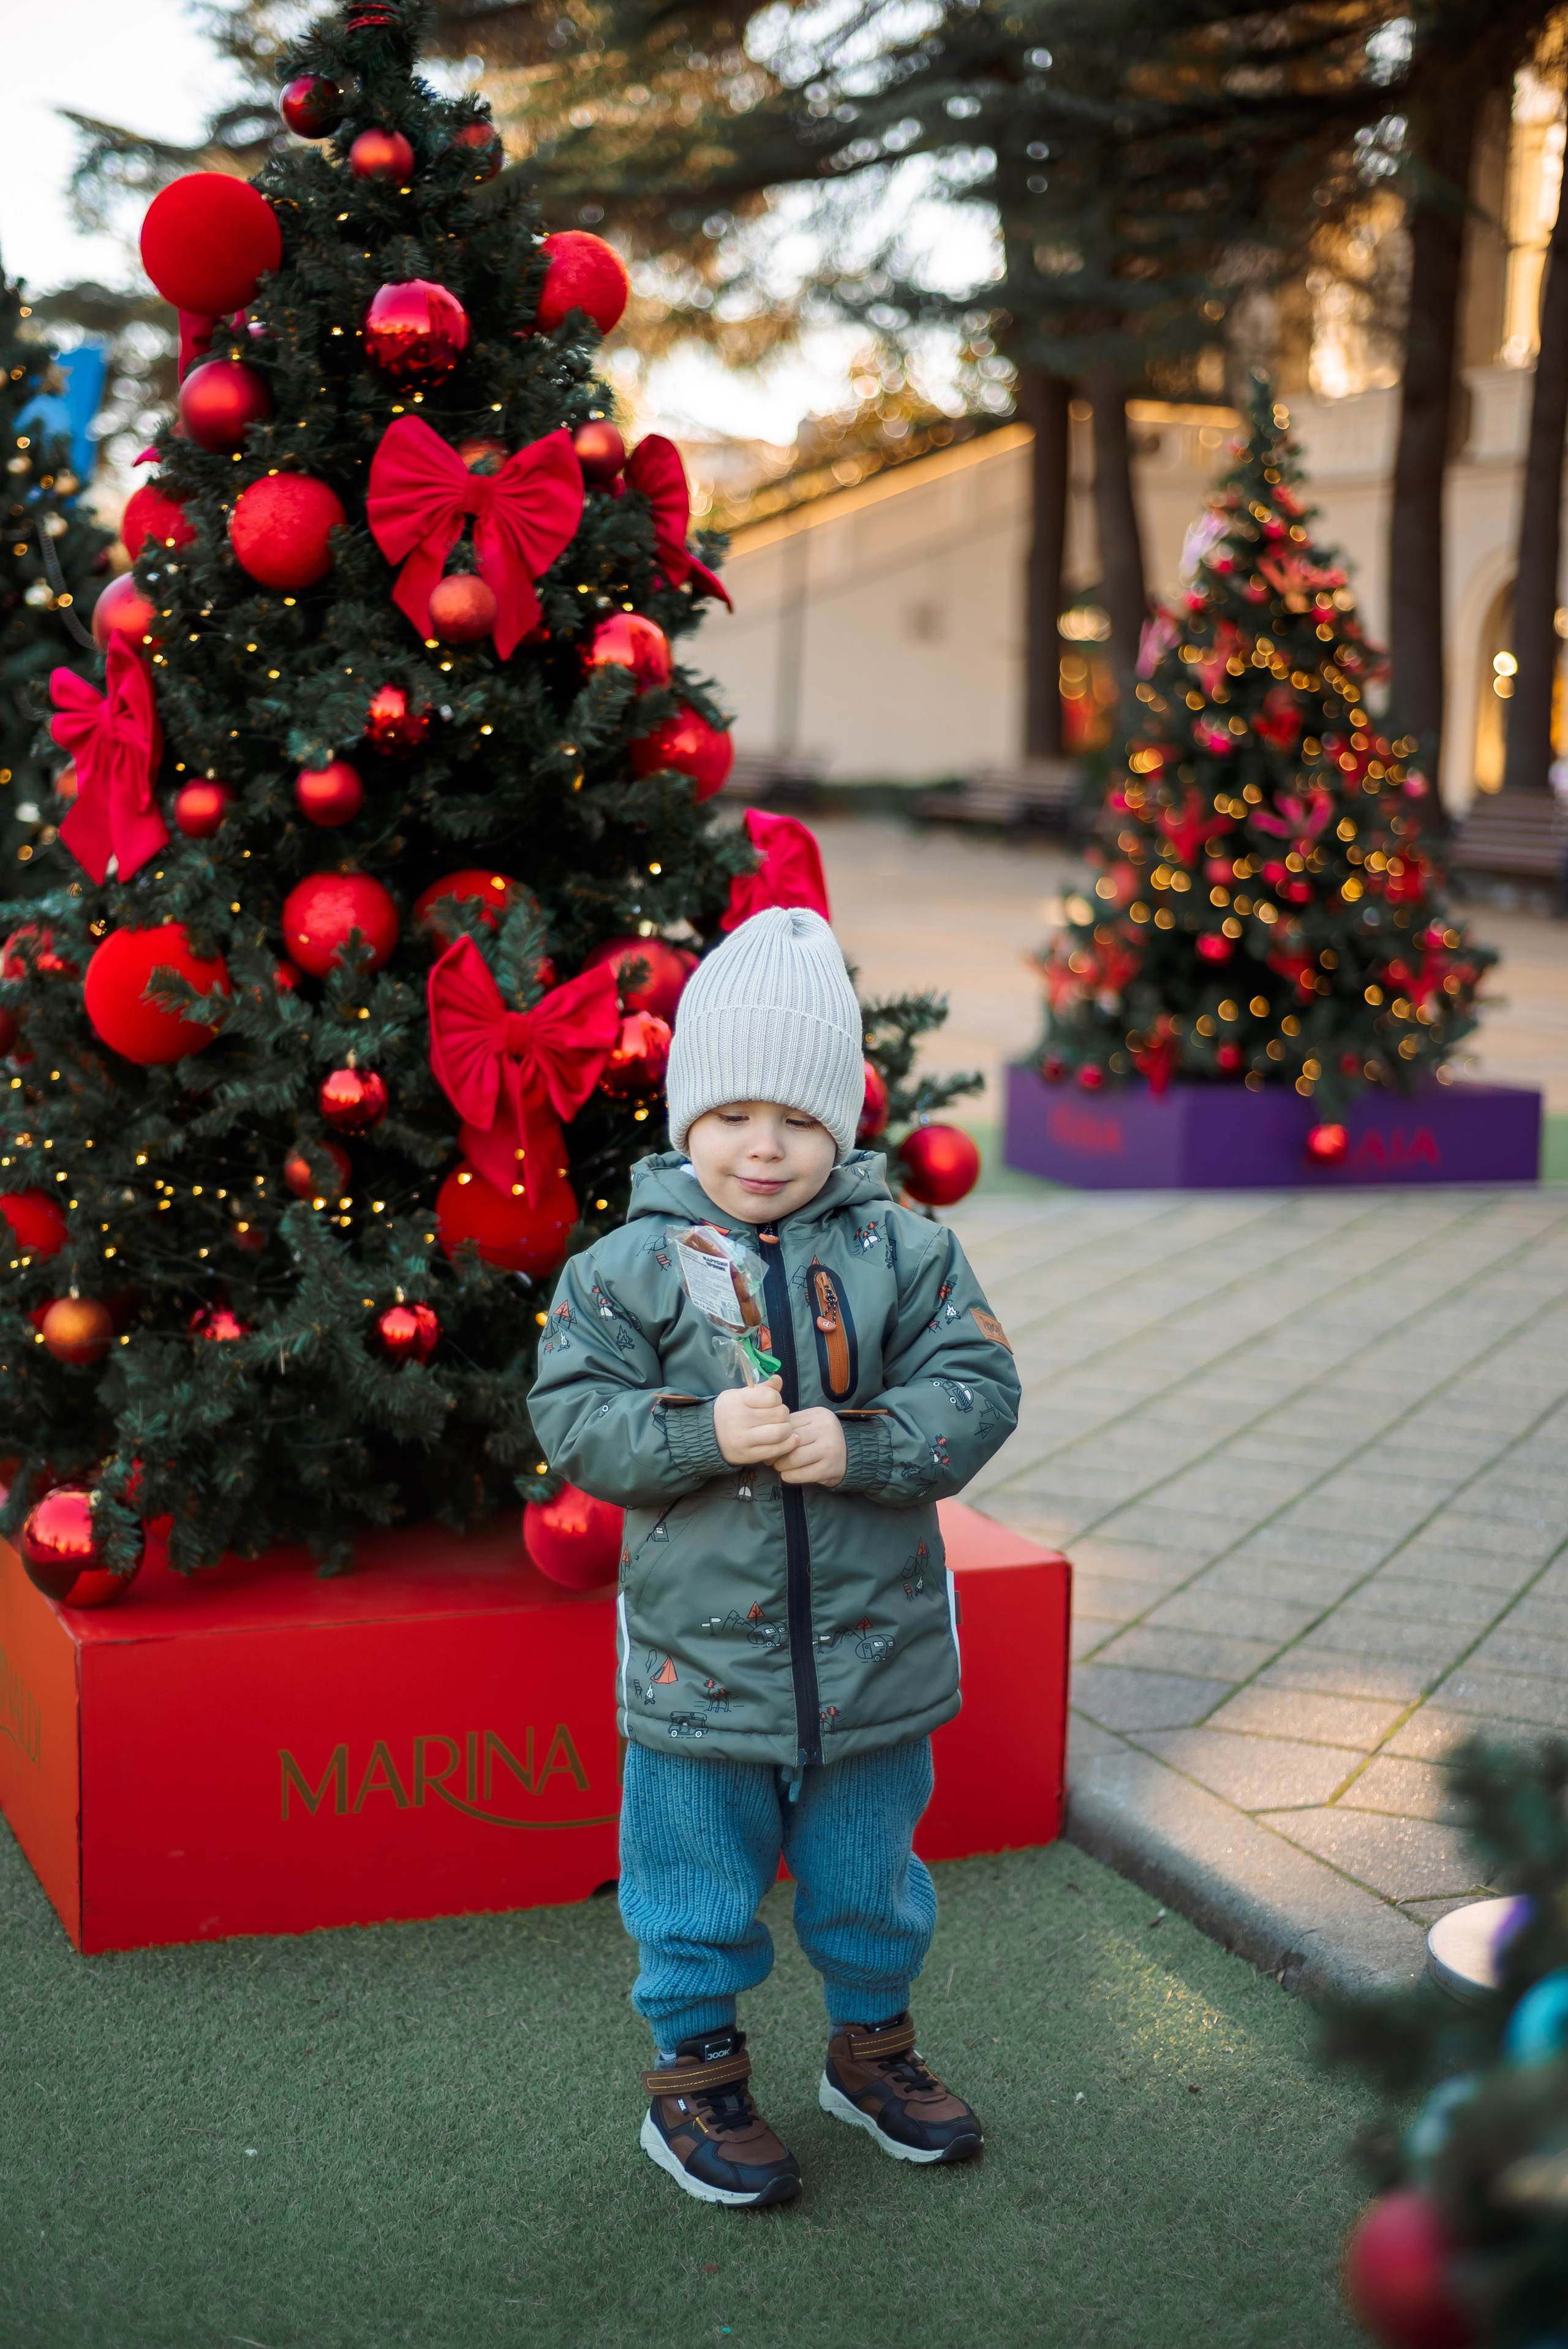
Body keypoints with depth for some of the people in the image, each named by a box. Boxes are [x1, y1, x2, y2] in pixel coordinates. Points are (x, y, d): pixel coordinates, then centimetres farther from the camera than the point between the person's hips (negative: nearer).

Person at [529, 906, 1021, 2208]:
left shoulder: (902, 1251, -3)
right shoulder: (627, 1265, -7)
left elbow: (978, 1387, -7)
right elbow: (575, 1415, -9)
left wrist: (860, 1445, -22)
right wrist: (702, 1435, -24)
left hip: (874, 1648, 2)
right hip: (699, 1658, -2)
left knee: (868, 1878, 20)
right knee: (697, 1896, 11)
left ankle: (873, 2044, 41)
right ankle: (694, 2073, 30)